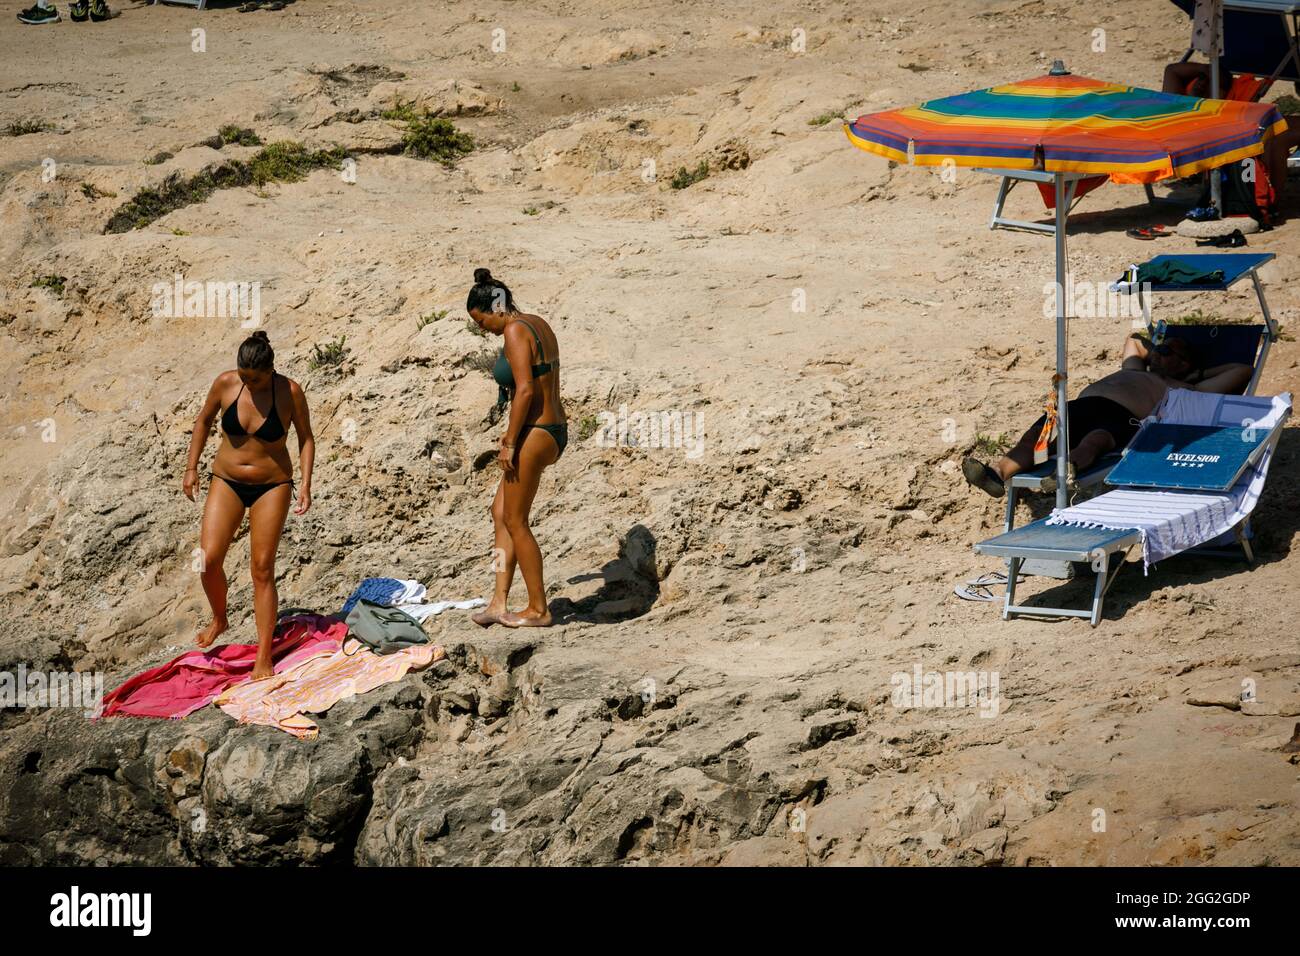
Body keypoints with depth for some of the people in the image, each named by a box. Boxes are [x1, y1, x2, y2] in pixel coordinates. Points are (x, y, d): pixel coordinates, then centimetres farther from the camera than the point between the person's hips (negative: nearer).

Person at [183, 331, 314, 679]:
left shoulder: (289, 392, -15)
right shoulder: (225, 384, -10)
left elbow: (306, 437, -2)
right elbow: (204, 420, 8)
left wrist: (306, 484, -11)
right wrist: (192, 468, 6)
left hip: (271, 487, -2)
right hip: (227, 482, 2)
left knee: (262, 570, -4)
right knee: (209, 560, -10)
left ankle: (264, 659, -1)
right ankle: (218, 619, 21)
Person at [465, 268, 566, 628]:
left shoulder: (515, 331, -16)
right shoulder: (539, 325, 12)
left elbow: (525, 390, -23)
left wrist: (510, 444, -18)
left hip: (535, 435, -10)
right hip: (554, 428, 10)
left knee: (515, 521, 2)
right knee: (501, 512, 16)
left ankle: (538, 609, 9)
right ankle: (499, 603, 17)